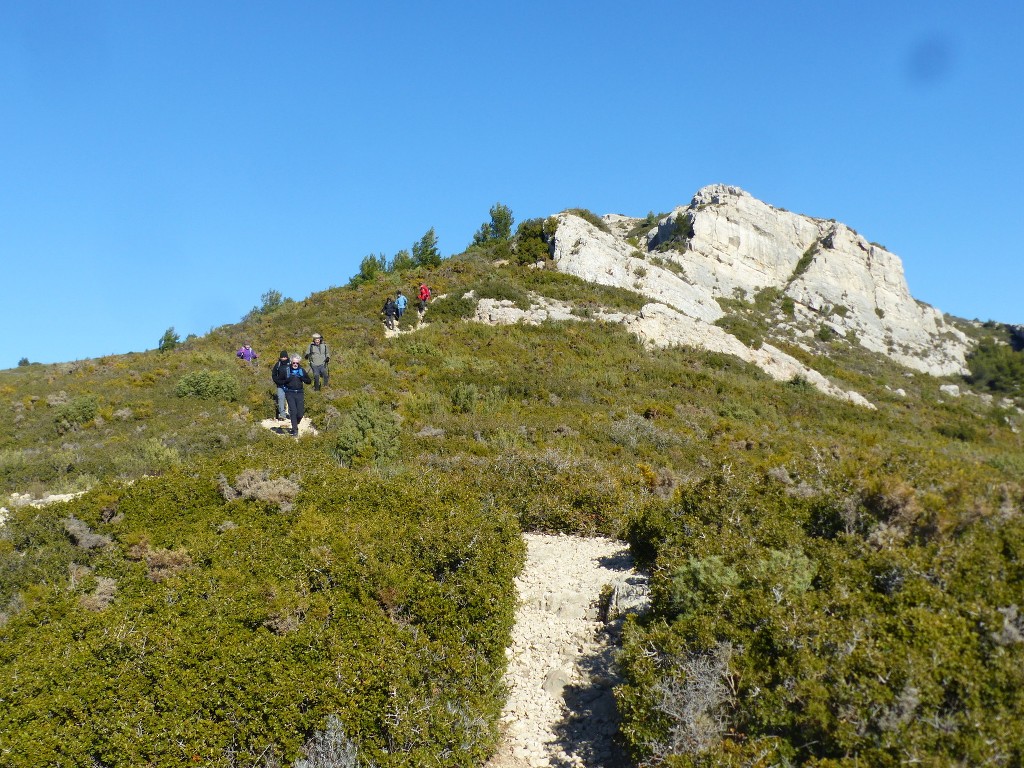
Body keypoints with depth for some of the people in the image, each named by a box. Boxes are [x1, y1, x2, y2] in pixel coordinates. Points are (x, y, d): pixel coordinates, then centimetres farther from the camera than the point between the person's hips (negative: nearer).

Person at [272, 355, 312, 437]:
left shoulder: (302, 370, 9)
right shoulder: (285, 370, 1)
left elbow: (309, 381, 13)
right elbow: (277, 381, 4)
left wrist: (303, 378, -8)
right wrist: (286, 381, -13)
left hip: (299, 393, 2)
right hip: (290, 393, -2)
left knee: (300, 413, -2)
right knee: (293, 411, -11)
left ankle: (295, 425, 28)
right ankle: (295, 430, -4)